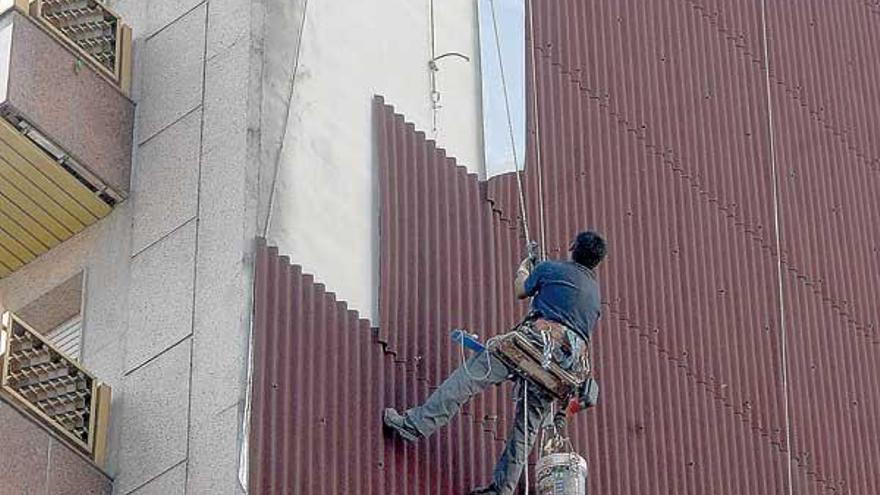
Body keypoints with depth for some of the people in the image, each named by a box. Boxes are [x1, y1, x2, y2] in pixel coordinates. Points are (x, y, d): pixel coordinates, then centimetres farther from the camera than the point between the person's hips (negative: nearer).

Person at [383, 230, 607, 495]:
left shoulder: (551, 269, 13)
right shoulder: (595, 291, 29)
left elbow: (521, 291, 28)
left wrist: (523, 269, 50)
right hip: (571, 361, 6)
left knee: (471, 374, -8)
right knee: (527, 424, 8)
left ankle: (417, 425, -16)